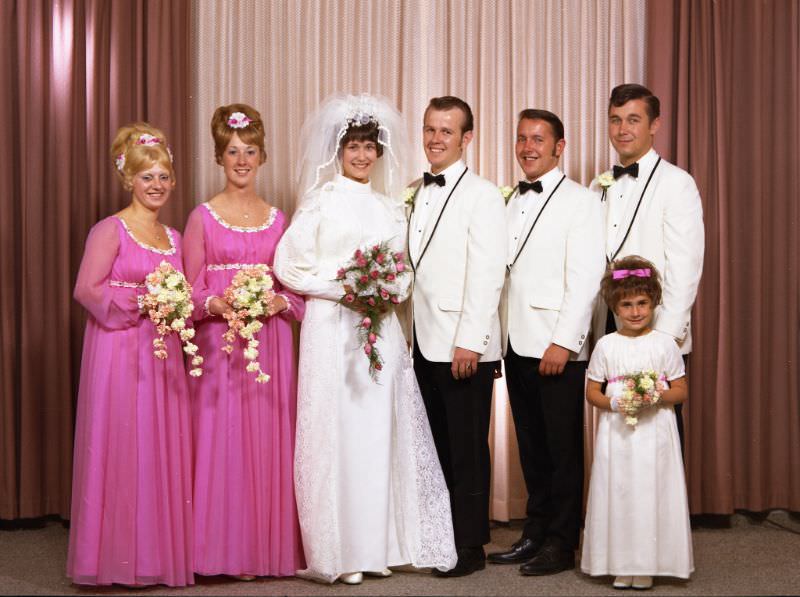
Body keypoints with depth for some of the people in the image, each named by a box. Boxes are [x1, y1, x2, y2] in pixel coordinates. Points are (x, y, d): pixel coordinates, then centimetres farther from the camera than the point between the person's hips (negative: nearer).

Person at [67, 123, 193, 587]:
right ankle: (120, 556, 5)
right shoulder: (111, 230, -5)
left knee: (164, 451, 6)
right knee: (122, 449, -4)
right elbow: (87, 290, -12)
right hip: (119, 352, -6)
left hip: (163, 353, 6)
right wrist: (141, 301, -17)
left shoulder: (173, 236, 15)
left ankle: (160, 551, 14)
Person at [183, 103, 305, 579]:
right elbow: (190, 287, 1)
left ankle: (270, 547, 12)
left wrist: (280, 301, -9)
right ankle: (224, 550, 4)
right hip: (220, 342, -3)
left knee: (270, 440, 3)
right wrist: (215, 303, -18)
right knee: (222, 441, -4)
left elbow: (293, 283, 11)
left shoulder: (277, 218, 12)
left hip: (271, 341, 3)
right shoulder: (203, 217, 3)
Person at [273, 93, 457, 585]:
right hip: (331, 328, -4)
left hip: (382, 329, 4)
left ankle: (377, 545, 12)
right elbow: (288, 266, -3)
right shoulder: (321, 202, 2)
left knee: (380, 432, 3)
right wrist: (342, 287, -12)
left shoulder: (390, 207, 14)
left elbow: (403, 270, 17)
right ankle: (337, 552, 3)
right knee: (336, 431, -4)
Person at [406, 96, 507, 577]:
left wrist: (469, 341, -18)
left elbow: (488, 274, -14)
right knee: (438, 445, 12)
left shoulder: (482, 194, -7)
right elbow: (417, 270, 15)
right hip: (425, 343, 7)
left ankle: (471, 546, 11)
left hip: (464, 346, -6)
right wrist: (414, 334, 7)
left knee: (467, 447, 1)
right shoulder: (418, 194, 15)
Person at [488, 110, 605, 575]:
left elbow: (586, 278, -12)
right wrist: (499, 335, 7)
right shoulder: (511, 202, 17)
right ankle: (535, 533, 21)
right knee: (531, 447, 12)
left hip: (557, 348, -6)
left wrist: (563, 342, -18)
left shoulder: (580, 201, -4)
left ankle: (561, 544, 10)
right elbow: (502, 273, 15)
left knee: (563, 449, 2)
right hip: (516, 345, 6)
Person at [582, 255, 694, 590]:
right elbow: (592, 392, 6)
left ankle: (647, 566, 9)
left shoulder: (665, 343, 2)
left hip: (655, 433, -1)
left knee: (651, 494, -1)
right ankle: (621, 565, 10)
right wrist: (615, 403, -13)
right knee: (617, 494, 0)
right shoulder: (606, 345, 4)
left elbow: (681, 391, 4)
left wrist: (658, 396, -16)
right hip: (616, 434, 1)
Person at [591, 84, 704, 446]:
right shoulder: (601, 187, 12)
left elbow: (685, 268, -12)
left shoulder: (676, 183, -6)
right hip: (608, 334, 5)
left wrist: (666, 336, -17)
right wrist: (592, 328, 4)